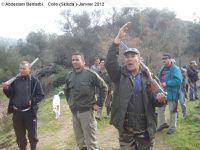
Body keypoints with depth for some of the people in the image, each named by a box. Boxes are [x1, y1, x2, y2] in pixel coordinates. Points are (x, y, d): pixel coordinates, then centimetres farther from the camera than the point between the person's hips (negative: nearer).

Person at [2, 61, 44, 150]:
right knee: (19, 135, 14)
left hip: (30, 112, -3)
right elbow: (10, 95, 7)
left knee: (32, 134, 9)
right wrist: (6, 89, -12)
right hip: (17, 112, 3)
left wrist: (32, 101, -19)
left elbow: (41, 95, -5)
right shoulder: (15, 80, 4)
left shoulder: (34, 81, -5)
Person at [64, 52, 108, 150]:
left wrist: (98, 103, -8)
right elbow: (66, 90, 24)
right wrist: (69, 102, 15)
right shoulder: (70, 76, 6)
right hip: (74, 112, 6)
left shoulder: (90, 74, -10)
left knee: (90, 141, 1)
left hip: (87, 111, -5)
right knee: (80, 140, 17)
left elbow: (103, 87, -7)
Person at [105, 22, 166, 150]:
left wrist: (159, 99, -21)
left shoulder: (147, 77, 1)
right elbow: (110, 62, -17)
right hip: (126, 130, 0)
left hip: (145, 129, 1)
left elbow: (154, 100, 3)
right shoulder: (120, 75, 0)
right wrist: (118, 39, -23)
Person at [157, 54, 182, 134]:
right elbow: (159, 78, 22)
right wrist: (159, 82, -1)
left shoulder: (175, 69, -15)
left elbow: (178, 80, -26)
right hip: (163, 93, 8)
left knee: (172, 111, 6)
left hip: (172, 93, -8)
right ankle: (163, 124, 34)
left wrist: (166, 83, -25)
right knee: (160, 108, 15)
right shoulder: (163, 68, 11)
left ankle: (172, 127, 21)